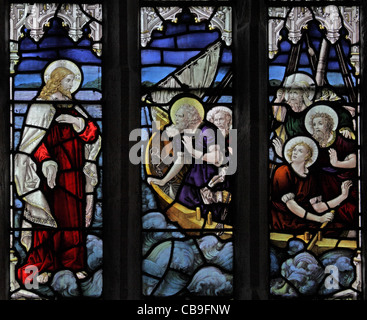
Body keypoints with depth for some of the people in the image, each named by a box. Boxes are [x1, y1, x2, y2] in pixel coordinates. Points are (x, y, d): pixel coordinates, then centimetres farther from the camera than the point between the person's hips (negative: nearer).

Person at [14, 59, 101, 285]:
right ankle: (42, 266, 3)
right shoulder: (42, 108, -2)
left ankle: (73, 264, 12)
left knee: (75, 216, 5)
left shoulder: (74, 109, 16)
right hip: (53, 173, -6)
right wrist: (47, 163, -23)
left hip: (75, 174, 6)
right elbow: (35, 140, -11)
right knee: (47, 215, -5)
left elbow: (94, 135, 6)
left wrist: (79, 123, -13)